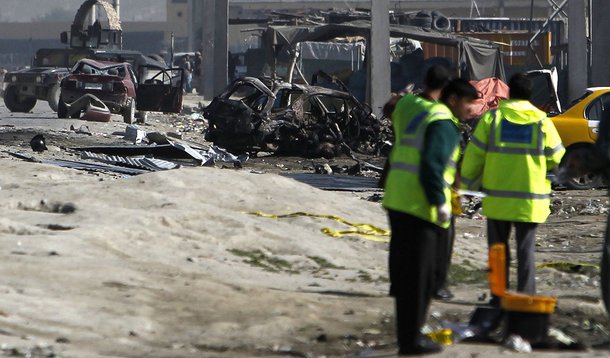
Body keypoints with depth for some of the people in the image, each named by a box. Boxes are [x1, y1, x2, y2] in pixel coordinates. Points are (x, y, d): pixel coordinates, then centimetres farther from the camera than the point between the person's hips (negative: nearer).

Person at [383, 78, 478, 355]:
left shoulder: (421, 115, 20)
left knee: (405, 272, 16)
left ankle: (408, 334, 25)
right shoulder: (443, 124, -10)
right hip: (419, 207, -10)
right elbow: (432, 165, -22)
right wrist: (440, 203, -21)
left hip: (397, 201, 10)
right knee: (418, 276, -5)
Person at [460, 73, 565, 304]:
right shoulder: (541, 121, -3)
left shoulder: (492, 118, -5)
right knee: (526, 248, 7)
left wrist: (468, 181, 12)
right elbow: (556, 158, 3)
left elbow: (474, 155, -3)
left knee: (498, 245, 11)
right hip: (530, 199, 0)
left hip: (497, 197, 0)